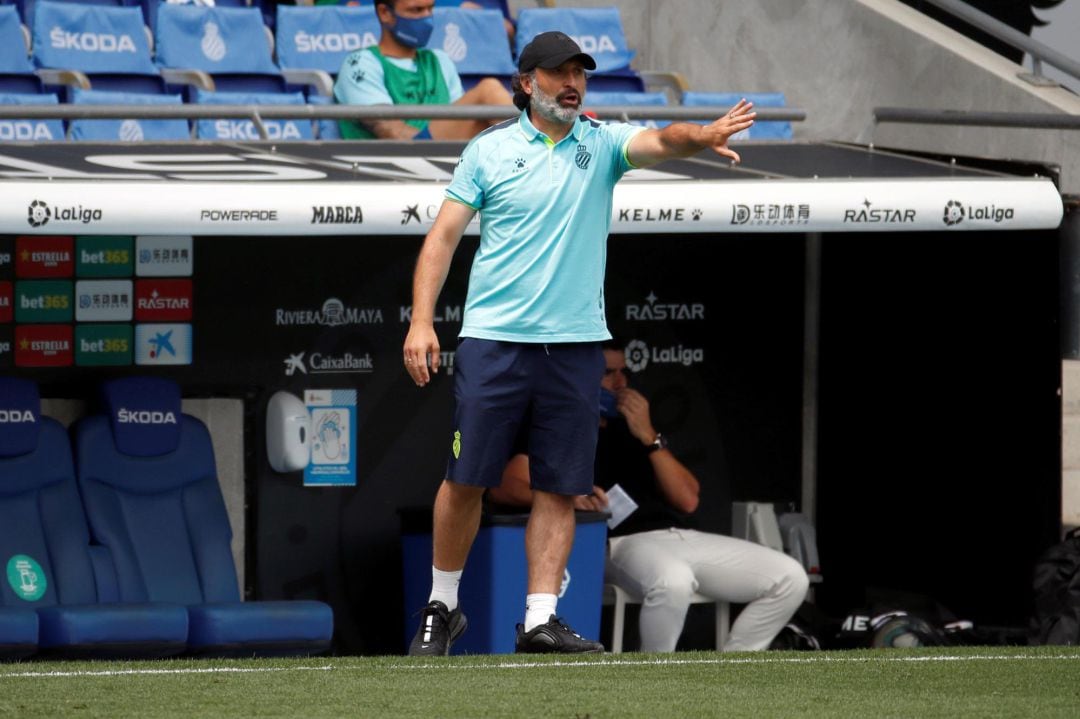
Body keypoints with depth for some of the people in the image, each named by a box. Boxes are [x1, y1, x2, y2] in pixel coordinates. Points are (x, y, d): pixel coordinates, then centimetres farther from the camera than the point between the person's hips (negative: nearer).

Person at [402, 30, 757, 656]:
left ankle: (540, 619, 3)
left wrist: (702, 136, -37)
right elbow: (444, 235, 4)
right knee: (466, 480, -1)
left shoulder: (601, 144, 6)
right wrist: (421, 321, -7)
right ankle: (443, 608, 15)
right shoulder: (489, 151, 3)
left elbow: (659, 142, -14)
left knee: (560, 487, 0)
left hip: (576, 345, 2)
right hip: (494, 340, -2)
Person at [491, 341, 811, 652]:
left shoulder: (633, 431, 27)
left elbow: (688, 499, 15)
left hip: (683, 536, 7)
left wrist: (649, 438, 3)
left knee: (791, 578, -5)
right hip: (622, 543, -7)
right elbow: (503, 487, -6)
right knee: (672, 580, -42)